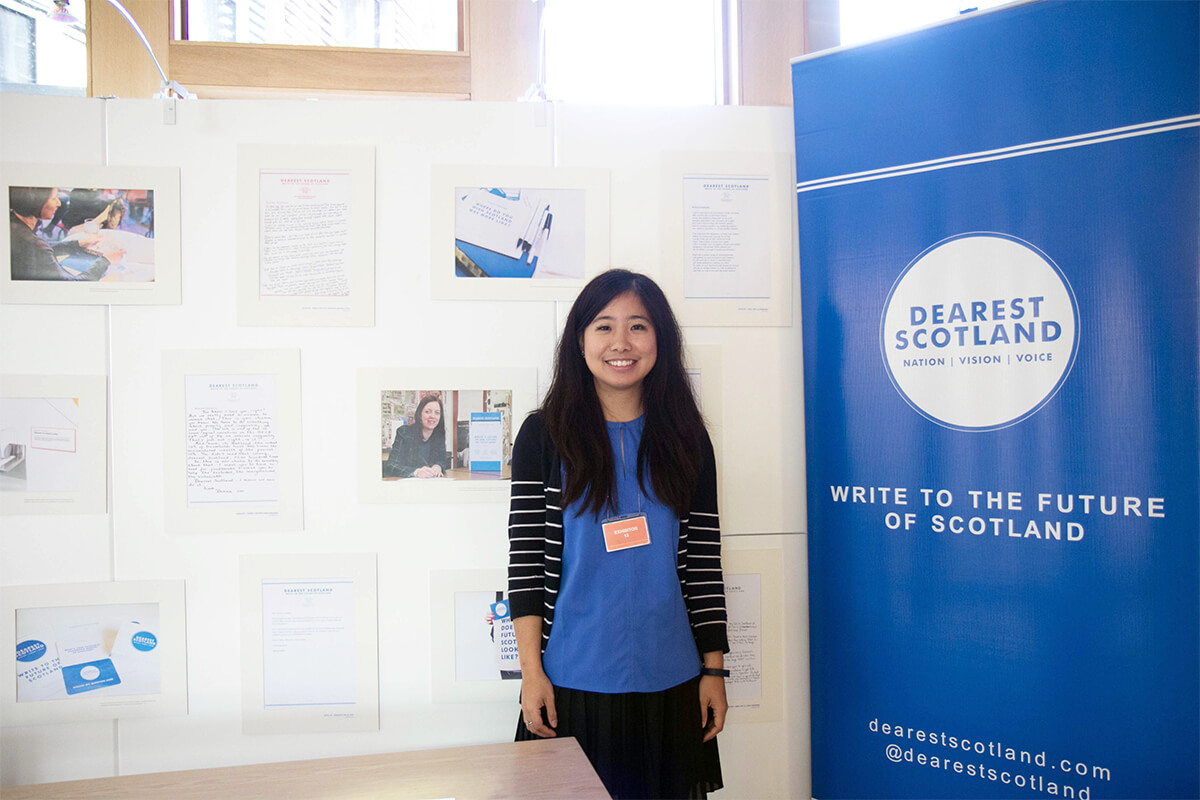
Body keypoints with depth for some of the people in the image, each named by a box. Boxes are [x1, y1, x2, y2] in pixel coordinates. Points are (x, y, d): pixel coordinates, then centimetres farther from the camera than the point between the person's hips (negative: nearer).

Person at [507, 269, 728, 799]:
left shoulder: (686, 440, 3)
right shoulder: (545, 436, -3)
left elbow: (703, 563, 5)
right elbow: (525, 560, -4)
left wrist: (714, 669, 5)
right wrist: (532, 671, -7)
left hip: (669, 681, 2)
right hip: (572, 682, -2)